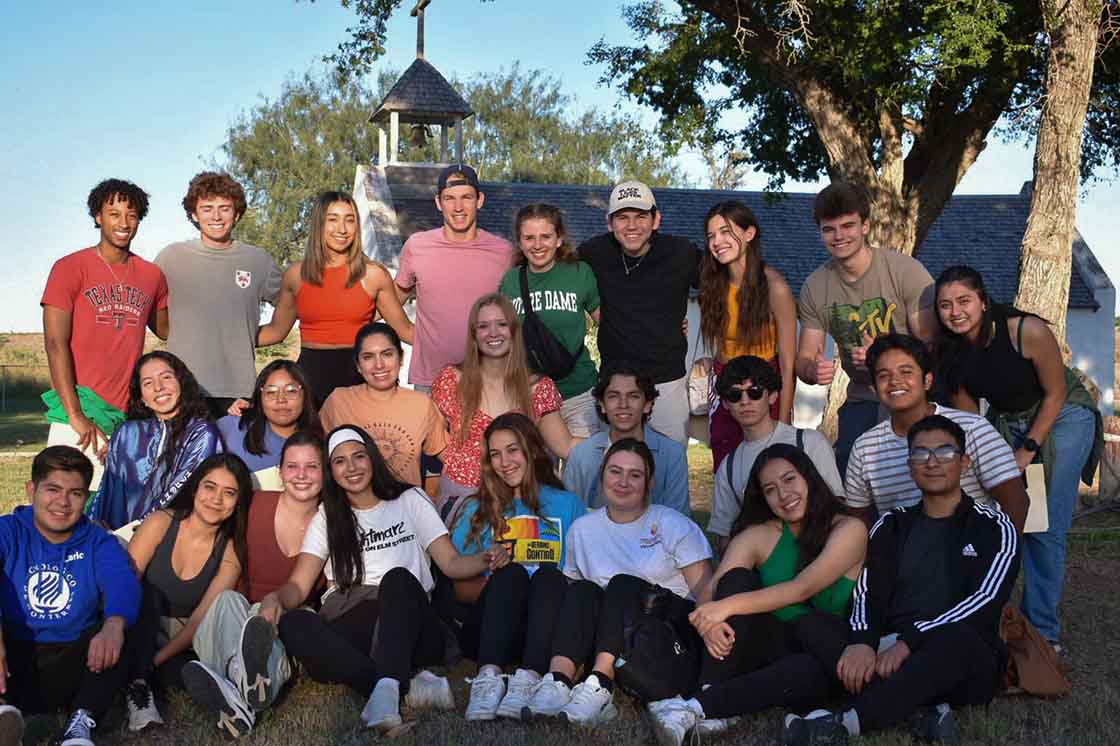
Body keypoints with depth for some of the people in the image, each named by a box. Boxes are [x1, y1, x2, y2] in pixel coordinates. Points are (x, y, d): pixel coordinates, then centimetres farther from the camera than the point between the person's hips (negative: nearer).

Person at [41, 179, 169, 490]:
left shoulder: (152, 275, 11)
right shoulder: (70, 268, 1)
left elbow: (166, 330, 26)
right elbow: (55, 343, -6)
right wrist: (75, 414, -13)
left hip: (129, 417, 3)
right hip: (80, 418, -3)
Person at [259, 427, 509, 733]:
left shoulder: (409, 500, 18)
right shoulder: (326, 518, 22)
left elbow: (452, 563, 9)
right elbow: (298, 586, 11)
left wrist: (486, 559, -13)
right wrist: (275, 597, -13)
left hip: (410, 627, -1)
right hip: (348, 632, 1)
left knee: (398, 579, -34)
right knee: (293, 624, -31)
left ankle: (387, 688, -53)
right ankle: (407, 687, -39)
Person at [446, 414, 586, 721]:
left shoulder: (567, 505, 17)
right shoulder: (477, 510, 17)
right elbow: (460, 587, 9)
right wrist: (492, 584, -12)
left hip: (545, 624, 0)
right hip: (488, 628, 0)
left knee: (550, 575, -30)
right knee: (511, 573, -29)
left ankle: (529, 678, -49)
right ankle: (488, 676, -48)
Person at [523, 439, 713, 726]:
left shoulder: (673, 524, 3)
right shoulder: (582, 529, 12)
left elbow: (704, 587, -5)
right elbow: (572, 588, 10)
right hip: (604, 634, 3)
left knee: (623, 583, -29)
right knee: (583, 591, -25)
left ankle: (600, 685, -45)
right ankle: (558, 681, -42)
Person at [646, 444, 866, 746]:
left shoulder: (848, 529, -6)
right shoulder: (758, 535, 4)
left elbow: (802, 589, -21)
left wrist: (729, 606, -30)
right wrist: (711, 622, -31)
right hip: (771, 646, 3)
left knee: (811, 648, -38)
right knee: (737, 578, -20)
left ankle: (699, 707, -40)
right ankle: (712, 702, -33)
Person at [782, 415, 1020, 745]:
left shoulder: (993, 529, 6)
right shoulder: (892, 527, 17)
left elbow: (985, 602, -10)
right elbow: (868, 593, 2)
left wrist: (909, 642, -23)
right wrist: (862, 642, -22)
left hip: (968, 662, -3)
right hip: (892, 655, 3)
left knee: (957, 637, -39)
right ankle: (920, 711, -37)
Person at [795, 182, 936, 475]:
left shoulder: (906, 271, -10)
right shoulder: (814, 287, 3)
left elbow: (933, 345, -11)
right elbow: (804, 360, 4)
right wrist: (813, 370, -21)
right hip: (861, 400, 3)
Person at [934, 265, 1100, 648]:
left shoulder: (1028, 331, -30)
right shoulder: (951, 349, -14)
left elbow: (1055, 394, -19)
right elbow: (965, 411, -4)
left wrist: (1028, 450, -18)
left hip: (1061, 417, -5)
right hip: (1005, 422, 5)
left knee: (1045, 529, -8)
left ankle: (1043, 631, 1)